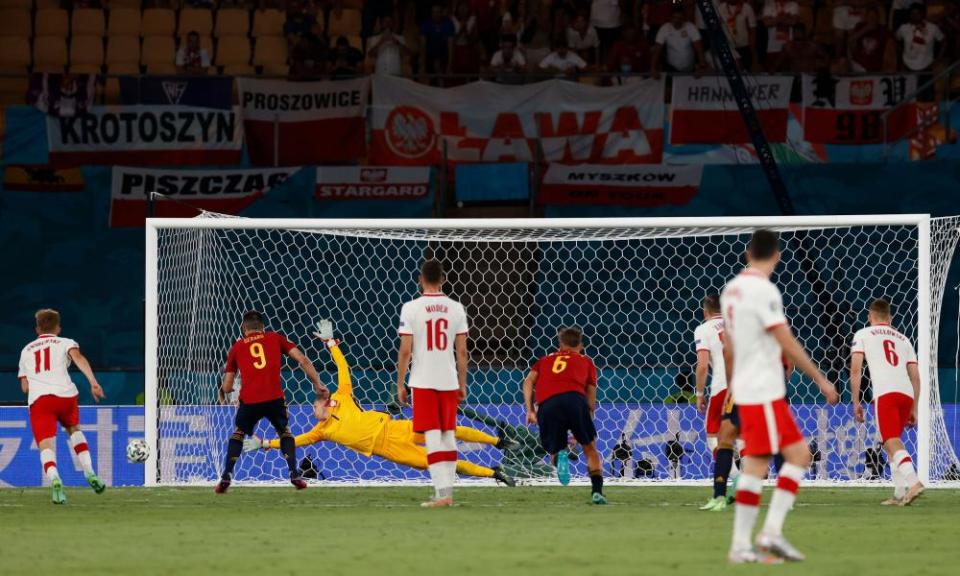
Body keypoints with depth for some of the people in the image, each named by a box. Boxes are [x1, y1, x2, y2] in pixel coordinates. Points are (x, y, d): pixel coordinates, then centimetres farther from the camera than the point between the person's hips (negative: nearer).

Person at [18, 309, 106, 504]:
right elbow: (78, 358, -6)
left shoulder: (26, 351, 27)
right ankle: (90, 474, 13)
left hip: (38, 399, 0)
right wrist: (93, 383, -17)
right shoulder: (65, 343, 17)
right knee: (74, 429, 28)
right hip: (65, 393, 0)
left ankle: (54, 480, -38)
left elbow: (25, 387, 26)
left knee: (46, 446, -8)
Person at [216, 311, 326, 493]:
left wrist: (224, 391, 41)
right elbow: (303, 360, 7)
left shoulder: (237, 347, 18)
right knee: (285, 432, 25)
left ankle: (226, 476, 10)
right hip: (274, 397, 0)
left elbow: (226, 387, 18)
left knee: (238, 433, 24)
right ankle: (294, 474, 9)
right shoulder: (275, 338, 17)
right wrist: (317, 384, 13)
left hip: (248, 400, 0)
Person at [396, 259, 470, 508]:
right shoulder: (456, 308, 3)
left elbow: (405, 350, -7)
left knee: (433, 438, -5)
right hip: (449, 382, 3)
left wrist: (400, 384, 1)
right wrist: (462, 384, 13)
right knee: (449, 436, 12)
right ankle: (447, 491, 15)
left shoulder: (411, 308, -6)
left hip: (423, 383, -3)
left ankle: (442, 492, -14)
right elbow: (462, 351, 4)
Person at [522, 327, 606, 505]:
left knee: (554, 449, 15)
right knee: (590, 448, 14)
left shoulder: (545, 360, 33)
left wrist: (530, 410, 10)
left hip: (546, 405, 1)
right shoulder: (585, 361, 29)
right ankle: (597, 491, 0)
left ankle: (559, 456, -21)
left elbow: (528, 381, 15)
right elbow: (591, 397, 21)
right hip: (574, 398, -1)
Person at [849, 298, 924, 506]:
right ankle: (900, 494, 11)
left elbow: (855, 370, 4)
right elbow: (915, 377, 23)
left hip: (884, 394, -5)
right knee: (893, 443, 18)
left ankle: (913, 482, -35)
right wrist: (914, 409, 27)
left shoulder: (863, 335, 15)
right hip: (907, 394, 5)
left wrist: (856, 403, 7)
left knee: (892, 442, -14)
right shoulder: (903, 339, 27)